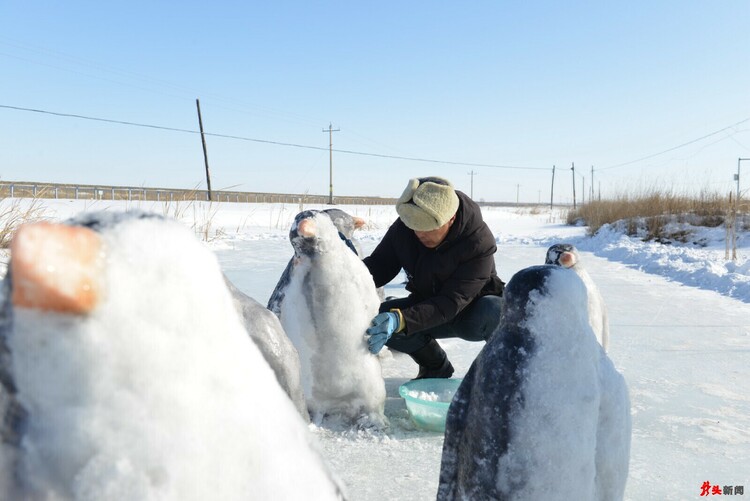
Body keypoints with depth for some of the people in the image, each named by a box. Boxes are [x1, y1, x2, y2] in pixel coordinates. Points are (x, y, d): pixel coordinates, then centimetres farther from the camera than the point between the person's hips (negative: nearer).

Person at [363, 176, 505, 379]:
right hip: (426, 305, 4)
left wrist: (400, 320, -51)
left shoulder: (480, 244, -31)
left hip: (472, 307, -4)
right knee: (377, 321, -23)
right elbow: (378, 266, -6)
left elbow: (452, 302, -37)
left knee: (491, 311, -40)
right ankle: (435, 367, 4)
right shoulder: (403, 227, -18)